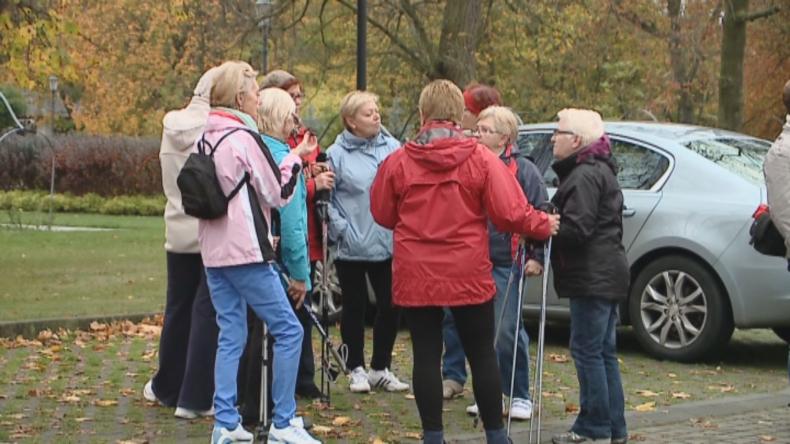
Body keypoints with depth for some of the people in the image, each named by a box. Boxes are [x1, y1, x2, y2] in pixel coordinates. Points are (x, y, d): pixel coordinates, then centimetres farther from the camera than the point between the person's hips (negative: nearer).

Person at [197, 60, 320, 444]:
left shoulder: (207, 139, 13)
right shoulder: (244, 138, -11)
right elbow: (278, 194, -7)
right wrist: (295, 157, 4)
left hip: (213, 252, 8)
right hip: (245, 253, -8)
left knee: (230, 336, 9)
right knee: (288, 330, 0)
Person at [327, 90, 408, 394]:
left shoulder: (392, 147, 4)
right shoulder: (337, 154, -5)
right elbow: (326, 198, -5)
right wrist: (341, 228, -12)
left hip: (387, 243, 3)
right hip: (352, 247, -3)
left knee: (391, 306, 7)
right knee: (355, 307, 7)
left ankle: (381, 368, 21)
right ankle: (356, 369, 20)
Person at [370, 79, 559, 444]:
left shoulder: (398, 162, -4)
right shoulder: (481, 159, -7)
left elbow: (382, 214, 7)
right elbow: (510, 212, -9)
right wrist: (544, 225, 9)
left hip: (415, 277, 0)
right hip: (468, 276, 0)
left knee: (425, 355, 7)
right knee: (482, 355, 11)